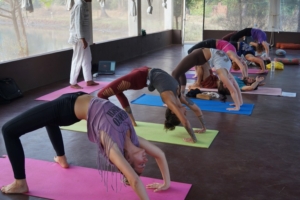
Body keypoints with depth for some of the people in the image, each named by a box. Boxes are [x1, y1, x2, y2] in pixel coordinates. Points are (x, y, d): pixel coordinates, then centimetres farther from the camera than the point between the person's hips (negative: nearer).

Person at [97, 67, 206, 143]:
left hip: (146, 75, 6)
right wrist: (194, 139, -25)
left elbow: (197, 110, 7)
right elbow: (185, 121, -31)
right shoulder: (171, 101, -23)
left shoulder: (178, 96, -4)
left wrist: (203, 127, 12)